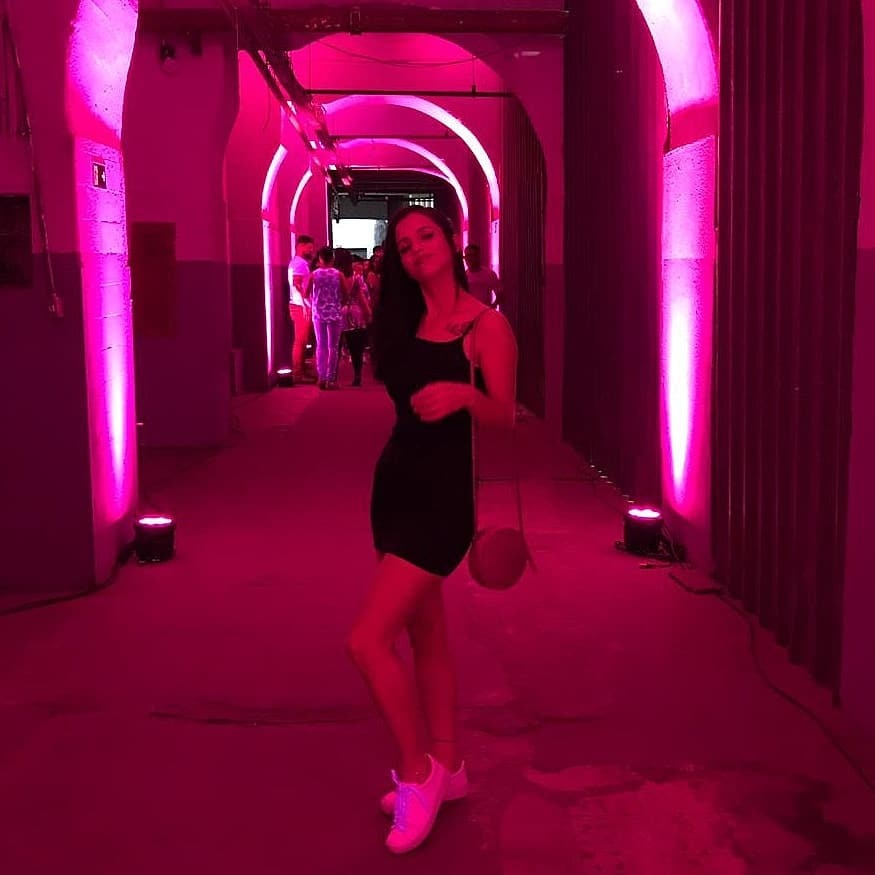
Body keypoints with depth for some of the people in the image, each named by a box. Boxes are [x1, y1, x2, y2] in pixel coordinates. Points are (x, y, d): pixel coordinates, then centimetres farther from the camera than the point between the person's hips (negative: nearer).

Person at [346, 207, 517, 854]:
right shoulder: (405, 322, 10)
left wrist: (462, 393, -36)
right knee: (426, 634, 16)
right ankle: (446, 767, 30)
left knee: (368, 642, -13)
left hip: (441, 495, -8)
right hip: (395, 483, 8)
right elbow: (399, 388, 10)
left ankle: (417, 771, 7)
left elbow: (505, 416, -17)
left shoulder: (486, 325, -11)